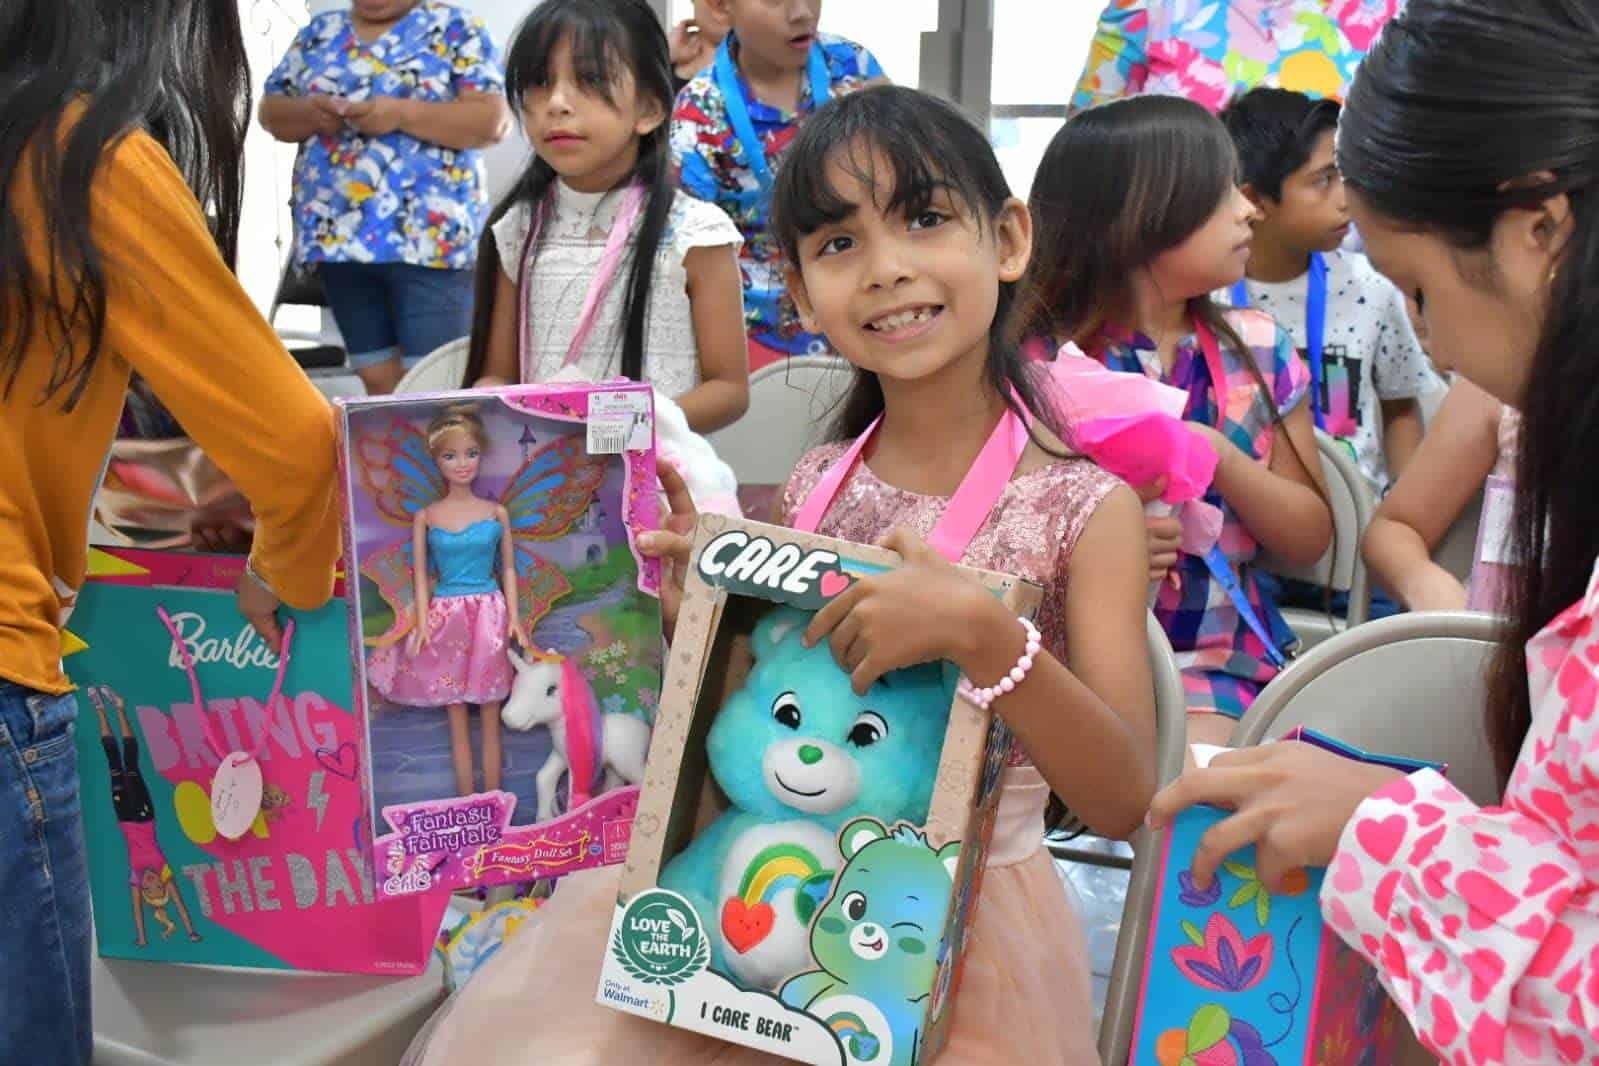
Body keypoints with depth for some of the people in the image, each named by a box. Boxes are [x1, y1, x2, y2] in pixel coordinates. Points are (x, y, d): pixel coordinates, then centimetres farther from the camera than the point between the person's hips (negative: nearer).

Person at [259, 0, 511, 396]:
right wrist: (310, 111, -6)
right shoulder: (320, 32, 16)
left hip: (428, 235, -5)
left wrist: (401, 113, -18)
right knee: (378, 379, 10)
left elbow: (493, 119, -9)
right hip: (339, 234, 5)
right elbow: (271, 109, 17)